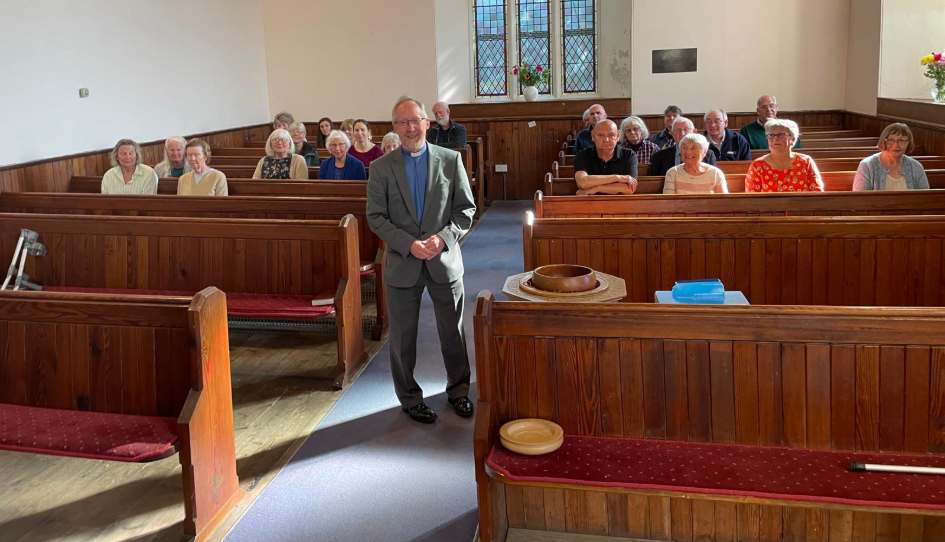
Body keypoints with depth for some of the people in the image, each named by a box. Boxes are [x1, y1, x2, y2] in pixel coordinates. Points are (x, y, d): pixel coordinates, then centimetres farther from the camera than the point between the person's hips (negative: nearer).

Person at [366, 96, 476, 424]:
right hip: (401, 263, 0)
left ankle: (458, 391, 32)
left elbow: (466, 209, 0)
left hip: (444, 260, 1)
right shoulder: (381, 167, -2)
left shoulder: (450, 160, 0)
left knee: (453, 332, 13)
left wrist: (443, 238, -16)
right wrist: (409, 244, -17)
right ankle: (409, 398, 27)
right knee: (403, 337, 10)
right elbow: (376, 217, -4)